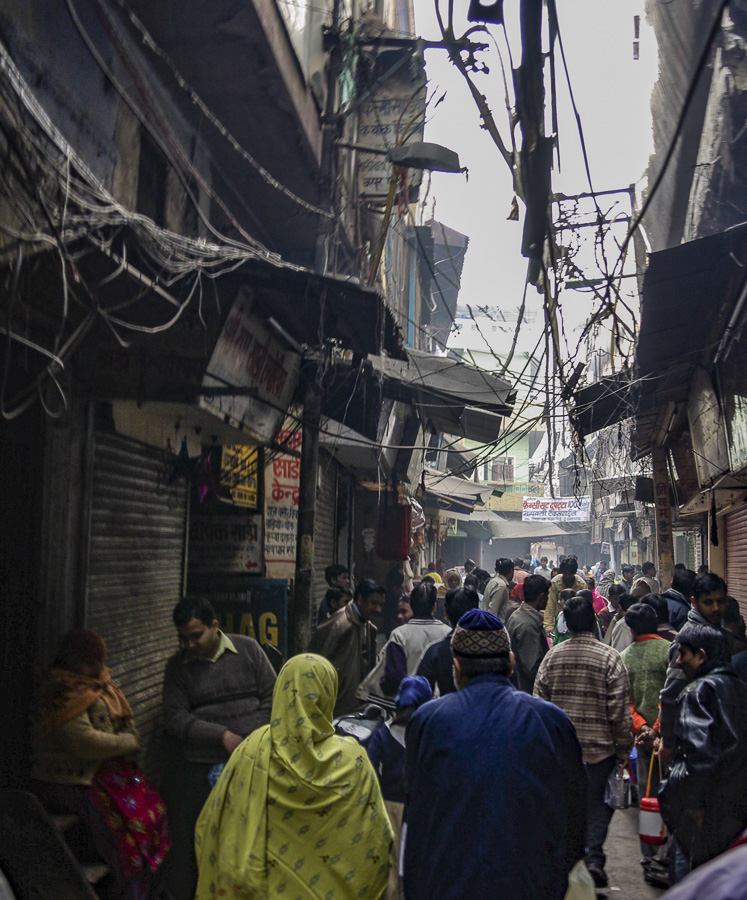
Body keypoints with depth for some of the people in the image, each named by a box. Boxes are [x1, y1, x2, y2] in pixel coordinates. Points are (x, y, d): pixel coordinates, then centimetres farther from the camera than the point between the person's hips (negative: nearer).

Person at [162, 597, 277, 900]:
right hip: (197, 768, 0)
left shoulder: (248, 650, 5)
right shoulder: (177, 666, 7)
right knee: (193, 838, 1)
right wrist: (223, 737, -14)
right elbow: (175, 717, -2)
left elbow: (271, 698, 6)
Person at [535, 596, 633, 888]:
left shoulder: (552, 656, -1)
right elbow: (620, 710, -9)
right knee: (598, 803, 10)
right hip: (599, 746, -3)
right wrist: (624, 749, 0)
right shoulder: (609, 657, -11)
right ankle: (594, 857, -2)